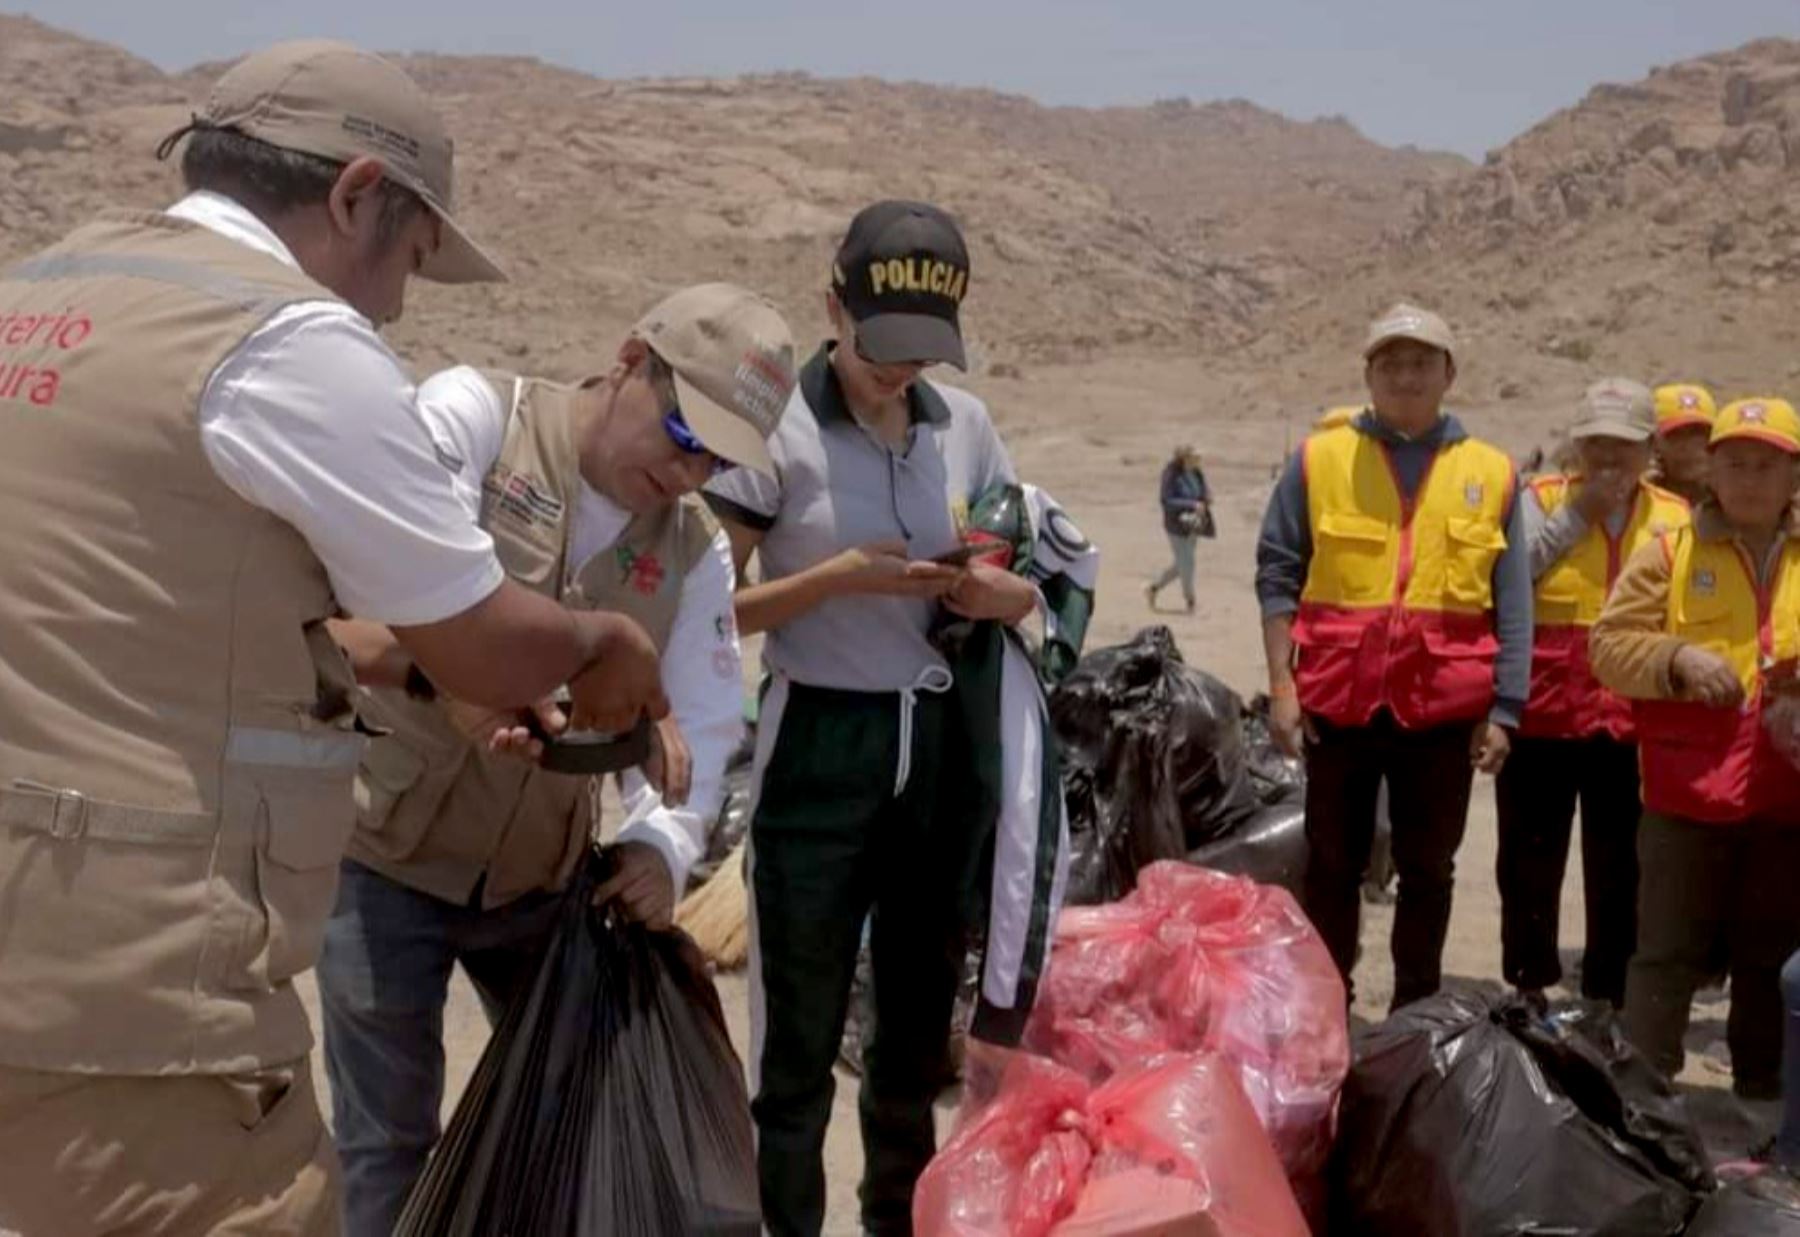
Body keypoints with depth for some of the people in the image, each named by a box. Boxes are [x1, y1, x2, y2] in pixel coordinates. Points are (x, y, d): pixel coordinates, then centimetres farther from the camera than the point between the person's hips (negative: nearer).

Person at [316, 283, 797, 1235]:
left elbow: (704, 726, -5)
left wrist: (662, 843, -24)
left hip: (541, 875, 5)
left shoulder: (697, 552, 1)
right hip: (387, 852, -5)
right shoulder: (473, 413, -12)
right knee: (390, 1140, 3)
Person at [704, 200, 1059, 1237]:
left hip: (942, 743, 5)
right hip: (820, 747, -5)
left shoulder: (966, 424, 6)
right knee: (800, 1040, 0)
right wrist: (841, 576, -22)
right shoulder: (778, 426, -9)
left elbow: (1031, 586, 15)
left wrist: (996, 594, -8)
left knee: (922, 1019, 17)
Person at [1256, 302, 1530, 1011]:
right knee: (1332, 866, 9)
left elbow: (1513, 606, 5)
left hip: (1445, 707, 1)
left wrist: (1503, 712, -1)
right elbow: (1277, 575, 2)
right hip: (1338, 700, -1)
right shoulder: (1320, 459, 2)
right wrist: (1281, 685, -5)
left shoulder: (1492, 474, 5)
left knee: (1428, 872, 11)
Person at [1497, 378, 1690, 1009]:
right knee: (1530, 860, 11)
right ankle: (1530, 985, 27)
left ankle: (1609, 998, 20)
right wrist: (1575, 515, -12)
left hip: (1632, 726, 1)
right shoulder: (1543, 500, 2)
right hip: (1543, 717, -1)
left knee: (1619, 872, 8)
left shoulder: (1676, 519, 8)